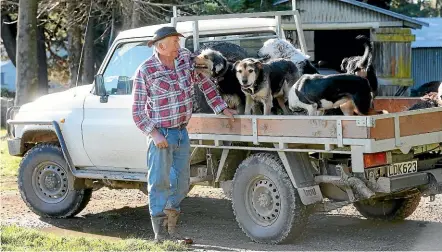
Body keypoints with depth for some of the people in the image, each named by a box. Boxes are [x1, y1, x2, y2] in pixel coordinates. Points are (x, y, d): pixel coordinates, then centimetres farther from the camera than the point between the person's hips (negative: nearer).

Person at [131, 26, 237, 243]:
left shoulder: (186, 58, 1)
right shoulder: (145, 71, -13)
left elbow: (205, 84, 14)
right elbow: (137, 110, -10)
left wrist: (222, 109, 10)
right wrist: (154, 134, -19)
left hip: (182, 132, 6)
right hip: (161, 135, -6)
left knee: (181, 183, 12)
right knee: (160, 183, -1)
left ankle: (171, 229, 25)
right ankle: (160, 235, 7)